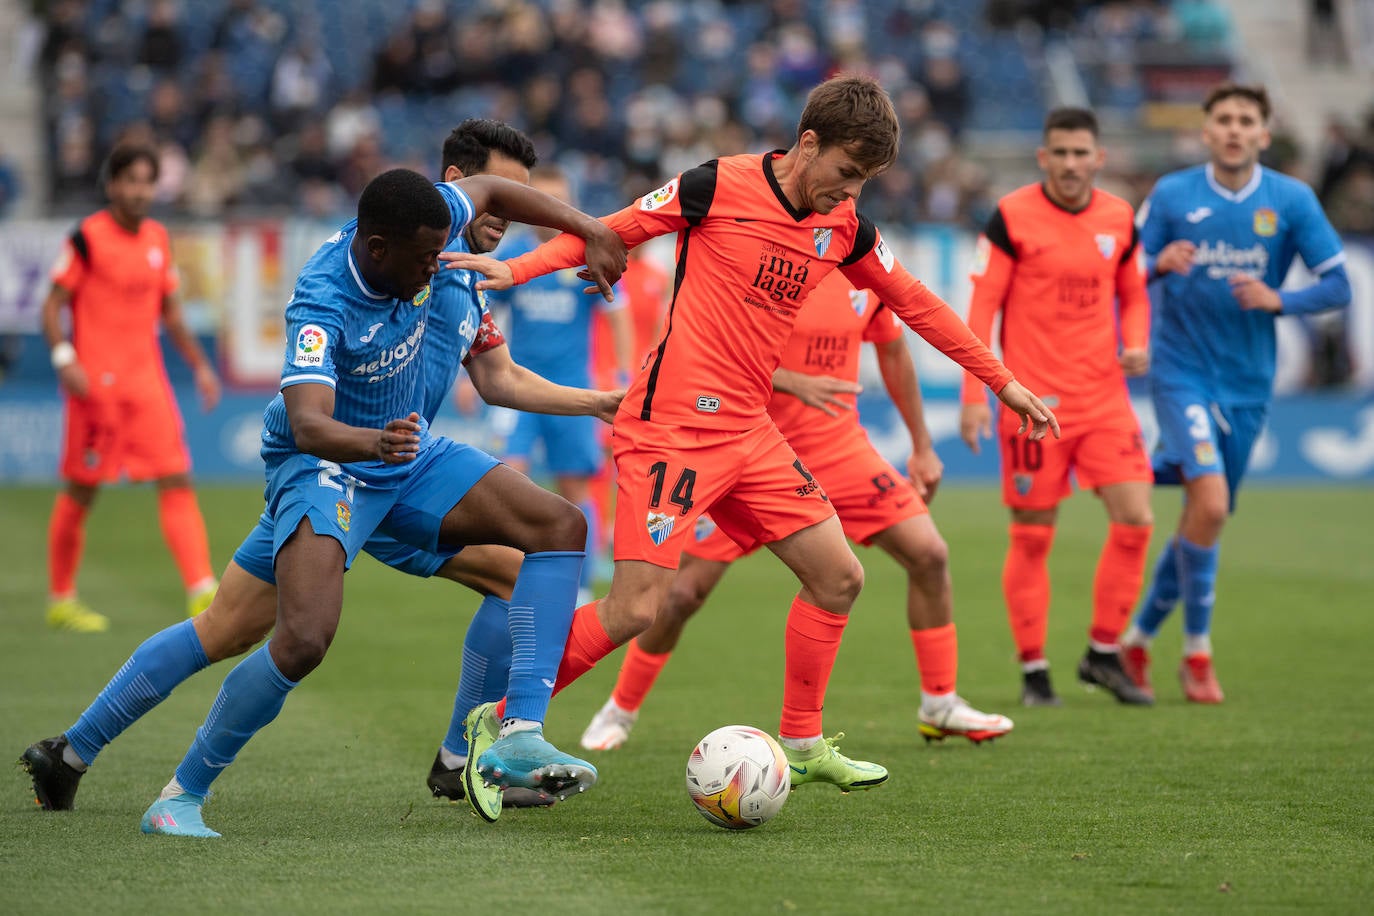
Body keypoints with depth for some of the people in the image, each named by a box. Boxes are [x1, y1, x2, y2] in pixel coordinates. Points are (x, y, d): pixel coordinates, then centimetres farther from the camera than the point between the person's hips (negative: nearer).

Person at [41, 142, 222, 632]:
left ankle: (202, 592, -11)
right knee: (81, 490, 3)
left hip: (147, 380, 5)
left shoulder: (157, 237, 11)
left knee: (177, 480, -6)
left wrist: (199, 365, 16)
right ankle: (61, 600, 17)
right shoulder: (87, 238, -6)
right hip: (95, 382, -5)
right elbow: (52, 305, -5)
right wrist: (64, 358, -19)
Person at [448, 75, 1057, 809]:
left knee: (838, 577, 7)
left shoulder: (841, 228, 8)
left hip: (748, 432, 7)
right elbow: (613, 230, -3)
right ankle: (499, 723, 0)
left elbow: (915, 304, 20)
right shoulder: (720, 187, -10)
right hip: (672, 426, -7)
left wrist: (1002, 382, 23)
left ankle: (802, 745, 22)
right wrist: (517, 269, -16)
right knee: (635, 609, -15)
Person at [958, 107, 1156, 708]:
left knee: (1135, 521, -5)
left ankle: (1104, 653, 11)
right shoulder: (1012, 217, -7)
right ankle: (1033, 669, 12)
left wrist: (1135, 342, -1)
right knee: (1032, 537, 0)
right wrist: (975, 395, -12)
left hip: (1104, 398, 4)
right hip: (1032, 402, -4)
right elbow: (981, 307, -6)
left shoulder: (1119, 219, 7)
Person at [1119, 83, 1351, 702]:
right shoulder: (1170, 195, -2)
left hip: (1248, 383, 3)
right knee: (1209, 500, -21)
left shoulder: (1293, 201, 0)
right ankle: (1197, 652, -9)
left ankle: (1138, 638, 27)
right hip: (1181, 371, -3)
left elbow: (1338, 287, 1)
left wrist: (1278, 300, -17)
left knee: (1206, 517, 9)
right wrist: (1160, 264, -19)